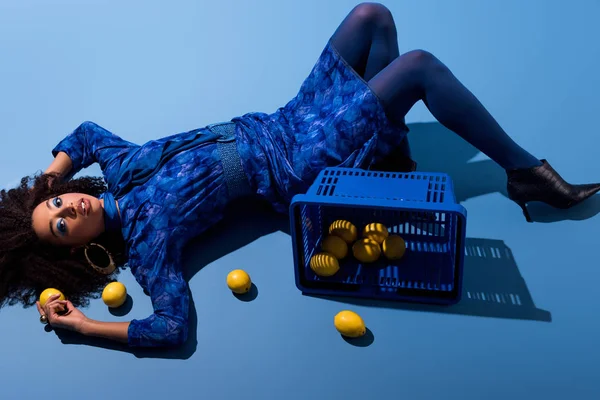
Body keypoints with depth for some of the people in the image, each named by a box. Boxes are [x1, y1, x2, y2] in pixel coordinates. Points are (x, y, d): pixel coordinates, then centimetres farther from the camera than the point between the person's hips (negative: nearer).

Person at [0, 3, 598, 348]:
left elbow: (85, 131, 18)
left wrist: (48, 174, 5)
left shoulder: (119, 168, 0)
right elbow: (171, 325, -26)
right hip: (304, 163, -7)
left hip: (285, 122, 8)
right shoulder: (145, 238, -18)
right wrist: (84, 327, -24)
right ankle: (525, 173, 1)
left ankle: (389, 135, 20)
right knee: (422, 65, -18)